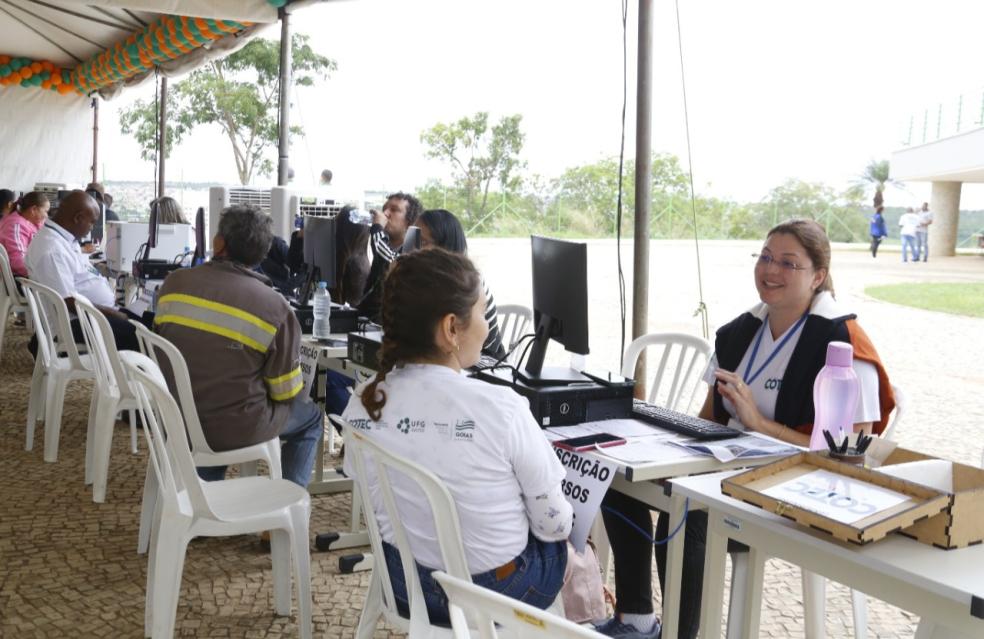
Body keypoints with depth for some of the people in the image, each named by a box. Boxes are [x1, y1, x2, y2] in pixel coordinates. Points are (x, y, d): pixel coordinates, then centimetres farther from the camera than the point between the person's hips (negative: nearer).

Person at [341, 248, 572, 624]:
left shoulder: (361, 406, -12)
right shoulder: (499, 409, -28)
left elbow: (383, 508, 2)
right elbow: (552, 524, -14)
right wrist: (560, 523, 8)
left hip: (406, 584, 5)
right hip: (495, 594, -5)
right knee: (567, 540, 28)